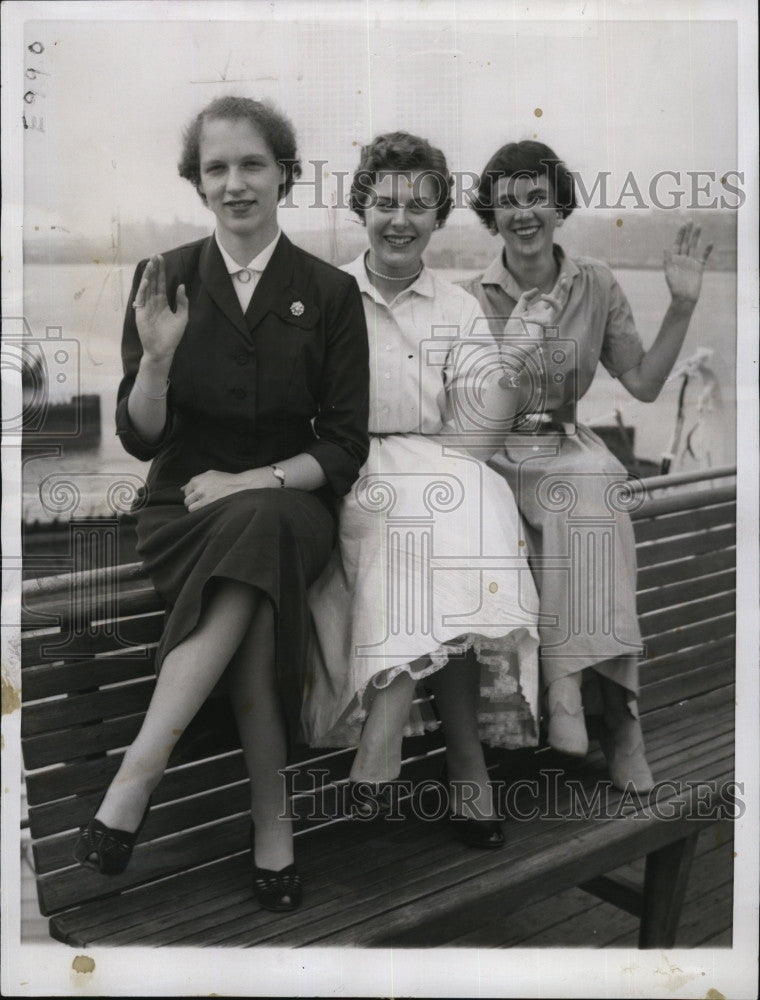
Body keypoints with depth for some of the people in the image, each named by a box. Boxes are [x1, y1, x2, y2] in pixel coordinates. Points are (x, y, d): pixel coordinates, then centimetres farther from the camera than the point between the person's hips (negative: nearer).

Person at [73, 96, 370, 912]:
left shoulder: (329, 292, 1)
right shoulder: (163, 277, 3)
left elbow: (344, 448, -1)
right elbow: (140, 439, 0)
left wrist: (254, 481, -17)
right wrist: (157, 356, -19)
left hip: (287, 506, 0)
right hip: (183, 509, 0)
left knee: (256, 528, -37)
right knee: (258, 608, -34)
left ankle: (137, 776, -31)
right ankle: (271, 823, -23)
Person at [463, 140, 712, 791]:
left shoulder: (596, 285, 8)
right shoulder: (469, 299, 2)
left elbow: (644, 383, 6)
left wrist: (682, 307, -3)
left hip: (567, 447, 2)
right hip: (493, 454, -2)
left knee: (594, 491, -32)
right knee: (583, 500, -31)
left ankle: (570, 691, -27)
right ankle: (614, 709, -27)